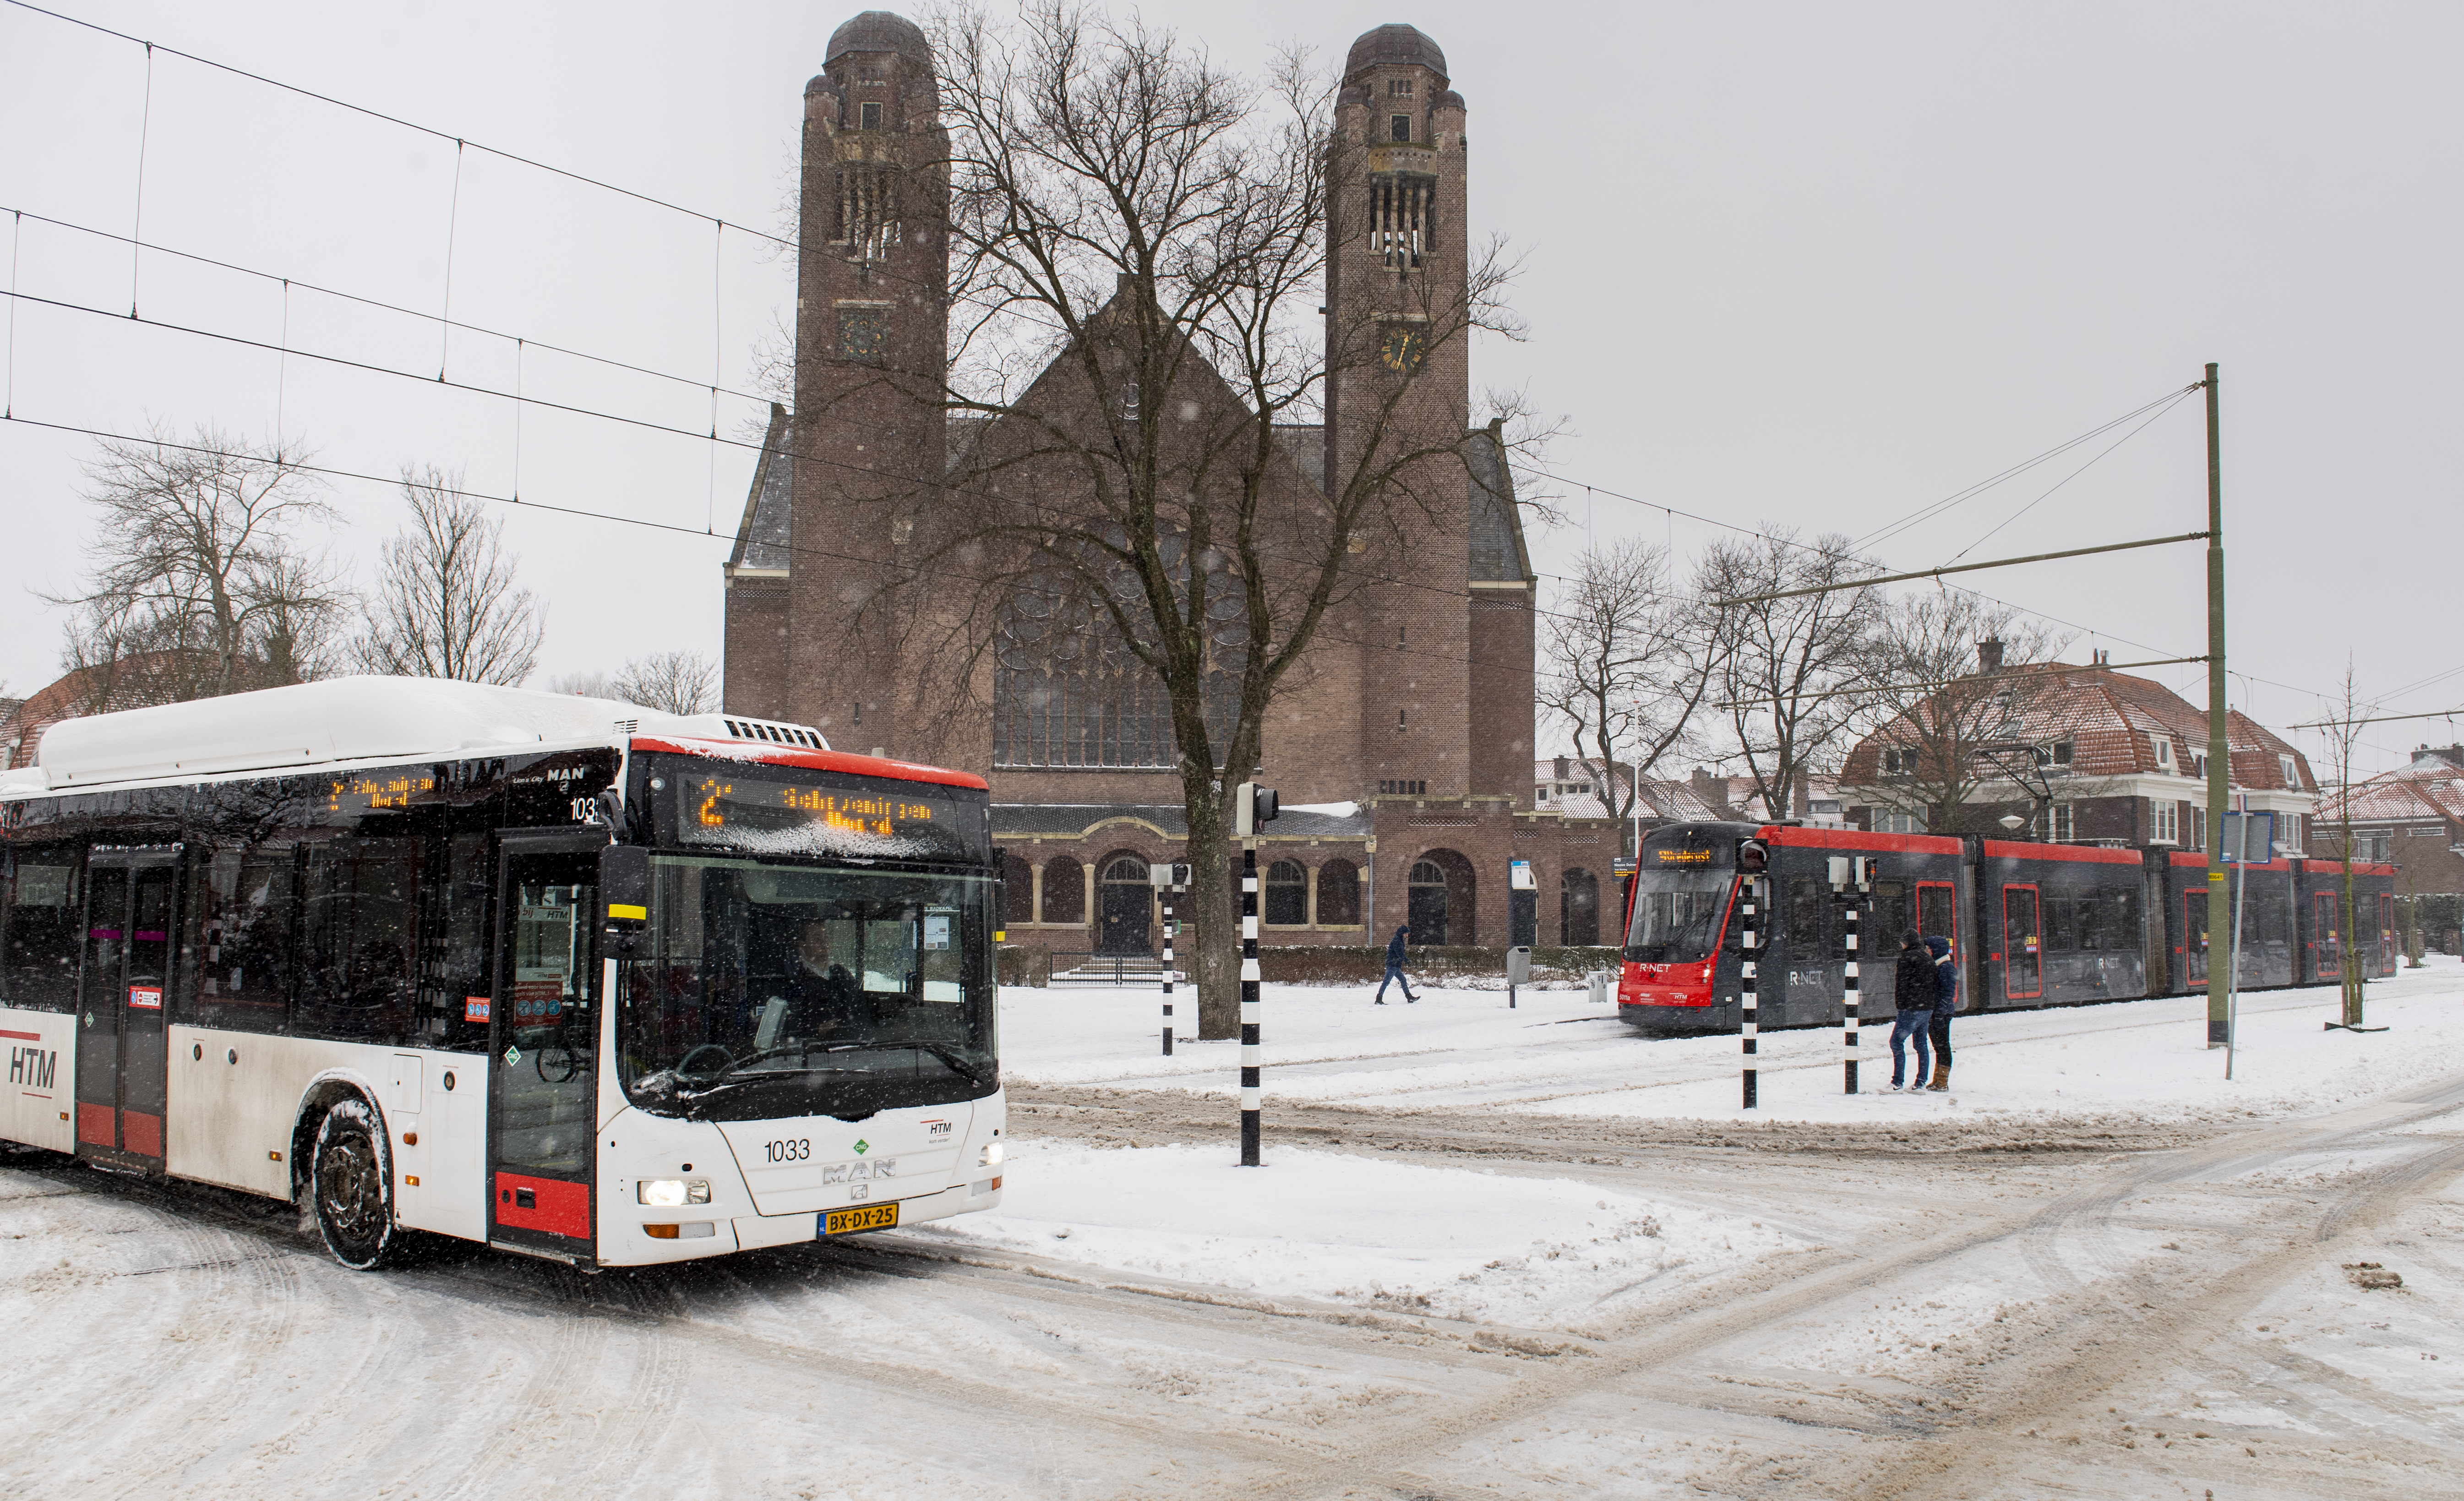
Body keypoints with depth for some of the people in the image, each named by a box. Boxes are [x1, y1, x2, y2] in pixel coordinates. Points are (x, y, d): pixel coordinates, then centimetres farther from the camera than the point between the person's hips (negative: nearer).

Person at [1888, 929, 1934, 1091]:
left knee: (1897, 1041, -7)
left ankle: (1898, 1082, -12)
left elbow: (1902, 983, -12)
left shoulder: (1907, 957, -10)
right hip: (1927, 1007, 9)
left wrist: (1899, 1003, -6)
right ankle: (1921, 1082, 13)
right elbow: (1934, 983, 17)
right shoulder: (1928, 958, 14)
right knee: (1921, 1044, 12)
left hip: (1912, 1008, -9)